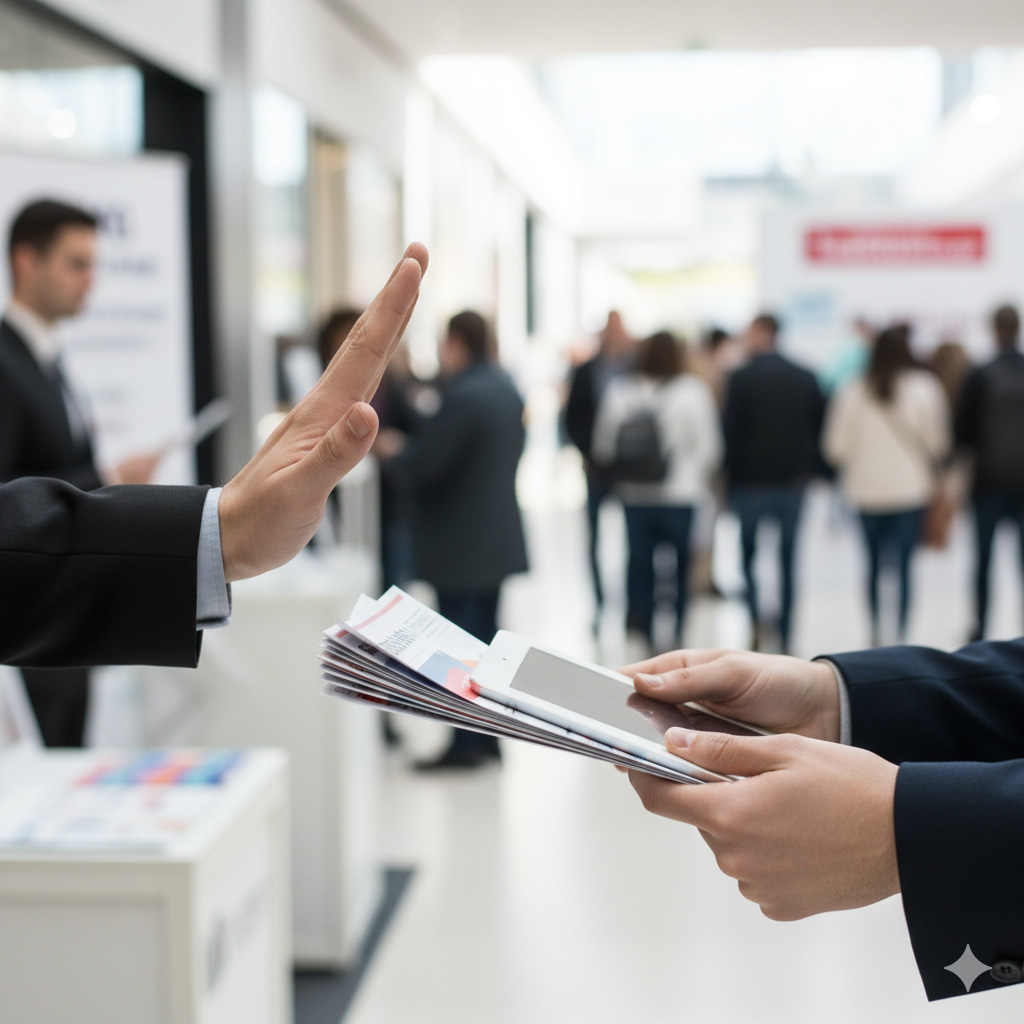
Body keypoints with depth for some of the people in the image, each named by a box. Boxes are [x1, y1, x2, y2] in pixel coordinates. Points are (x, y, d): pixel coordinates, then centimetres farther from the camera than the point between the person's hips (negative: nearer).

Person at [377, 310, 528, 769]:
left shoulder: (462, 398, -22)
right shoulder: (505, 387, 8)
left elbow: (422, 466, -23)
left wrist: (392, 451, 1)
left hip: (459, 545, -9)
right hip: (497, 537, 9)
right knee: (485, 633, 16)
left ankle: (465, 744, 4)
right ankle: (488, 736, 23)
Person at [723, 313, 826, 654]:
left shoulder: (741, 378, -9)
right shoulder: (805, 378, 3)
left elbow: (732, 431, -10)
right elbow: (819, 427, 6)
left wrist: (728, 474, -1)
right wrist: (808, 469, 12)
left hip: (750, 481, -3)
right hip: (792, 480, 3)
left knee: (748, 553, 9)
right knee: (787, 559, 8)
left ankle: (757, 620, -7)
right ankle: (785, 635, 9)